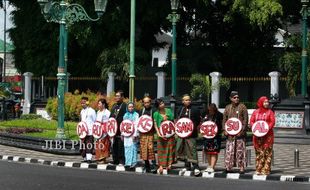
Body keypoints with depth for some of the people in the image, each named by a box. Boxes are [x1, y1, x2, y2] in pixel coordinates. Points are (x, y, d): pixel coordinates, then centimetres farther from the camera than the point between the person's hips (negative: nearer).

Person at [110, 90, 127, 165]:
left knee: (121, 146, -6)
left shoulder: (124, 106, -6)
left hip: (121, 129, -8)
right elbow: (111, 116, 23)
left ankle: (121, 161, -2)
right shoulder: (114, 106, 19)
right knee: (114, 145, 11)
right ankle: (115, 160, 17)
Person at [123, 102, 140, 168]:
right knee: (127, 147, 5)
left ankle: (133, 162, -6)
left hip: (133, 134, -5)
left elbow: (136, 125, -8)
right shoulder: (125, 115, 14)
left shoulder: (136, 115, -2)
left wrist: (135, 135, -14)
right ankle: (127, 162, 10)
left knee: (133, 147, -8)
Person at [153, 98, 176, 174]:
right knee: (161, 149, 0)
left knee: (170, 148, 2)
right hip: (161, 134, -2)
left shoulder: (168, 111, 4)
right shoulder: (156, 114, -3)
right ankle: (161, 166, 1)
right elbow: (155, 124, -5)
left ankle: (169, 164, 9)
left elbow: (172, 121, 11)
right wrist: (158, 133, -16)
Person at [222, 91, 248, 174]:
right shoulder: (228, 107, 13)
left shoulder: (242, 107, 2)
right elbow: (224, 119, 15)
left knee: (240, 150, -3)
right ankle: (228, 167, 6)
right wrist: (225, 130, 2)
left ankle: (241, 168, 1)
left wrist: (242, 130, -12)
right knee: (229, 150, 1)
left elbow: (245, 120, -2)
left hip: (240, 133, -3)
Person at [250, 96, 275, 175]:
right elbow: (251, 121, 8)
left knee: (267, 152, -5)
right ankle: (258, 169, 11)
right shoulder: (256, 112, 12)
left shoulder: (270, 112, 4)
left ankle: (266, 170, -2)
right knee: (259, 152, 5)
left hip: (267, 135, -3)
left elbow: (272, 122, -5)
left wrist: (267, 128, -21)